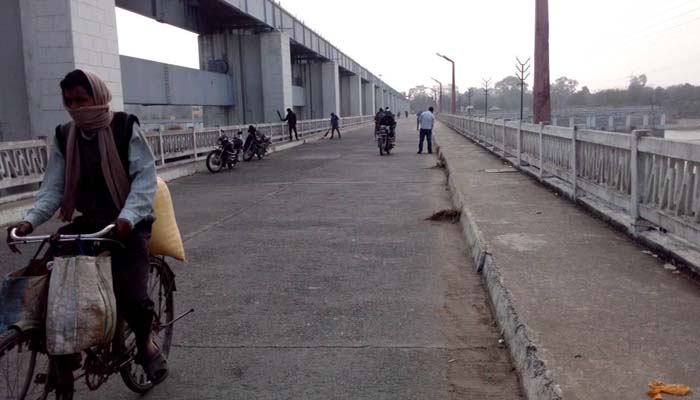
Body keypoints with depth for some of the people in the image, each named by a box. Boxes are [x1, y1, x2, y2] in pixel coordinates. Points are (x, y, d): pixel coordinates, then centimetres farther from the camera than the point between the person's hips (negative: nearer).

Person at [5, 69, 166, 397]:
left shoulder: (125, 127, -7)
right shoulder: (64, 137, 6)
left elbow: (145, 176, -14)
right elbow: (53, 188, 2)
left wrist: (127, 217, -30)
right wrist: (30, 220, -17)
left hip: (127, 224, -4)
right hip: (88, 223, 5)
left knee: (130, 295, -20)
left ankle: (145, 342, 16)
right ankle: (64, 361, 6)